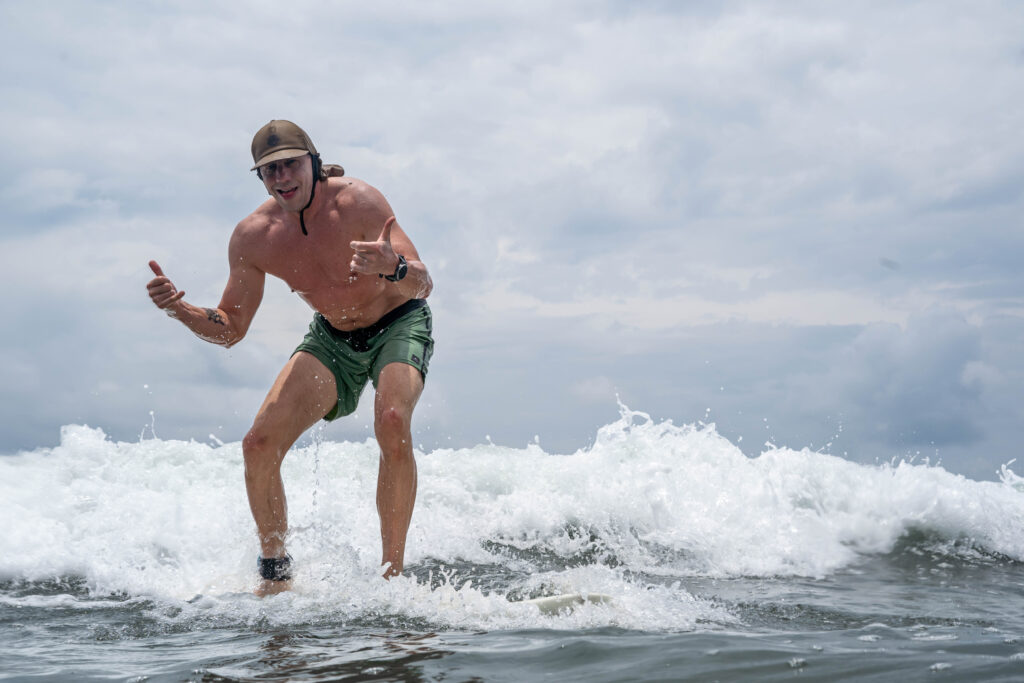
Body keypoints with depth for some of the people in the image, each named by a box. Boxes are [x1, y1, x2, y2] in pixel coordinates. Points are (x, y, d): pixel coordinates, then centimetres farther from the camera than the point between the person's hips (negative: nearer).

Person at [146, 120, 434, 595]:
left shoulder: (358, 202, -26)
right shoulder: (252, 237, -15)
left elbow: (423, 285, -31)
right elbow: (230, 329, -5)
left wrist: (395, 268, -54)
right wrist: (180, 309, -24)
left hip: (398, 325, -4)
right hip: (332, 339, 4)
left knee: (392, 422, -34)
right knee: (259, 444, -14)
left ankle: (392, 571, -24)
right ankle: (274, 571, 8)